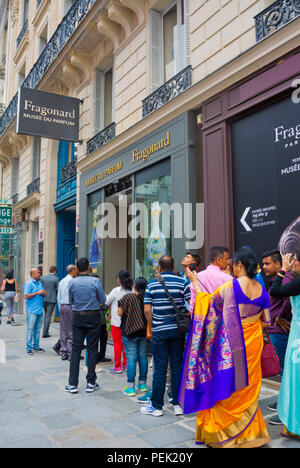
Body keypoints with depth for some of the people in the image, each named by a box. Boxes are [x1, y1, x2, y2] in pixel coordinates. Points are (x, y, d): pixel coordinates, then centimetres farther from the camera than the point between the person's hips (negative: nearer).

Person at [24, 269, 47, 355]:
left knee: (38, 329, 10)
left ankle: (36, 346, 18)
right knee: (30, 329, -4)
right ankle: (29, 348, 2)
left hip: (39, 310, 7)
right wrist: (37, 293, -17)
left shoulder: (39, 283, 17)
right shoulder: (28, 283, -7)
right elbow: (26, 296, -15)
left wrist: (44, 294, 1)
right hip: (32, 310, -7)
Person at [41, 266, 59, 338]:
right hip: (52, 299, -4)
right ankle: (44, 333, -1)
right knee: (48, 316, 0)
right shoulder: (56, 279, -8)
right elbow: (58, 289, -7)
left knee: (46, 315, 21)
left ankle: (46, 331, 24)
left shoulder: (43, 278, 4)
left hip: (44, 299, 5)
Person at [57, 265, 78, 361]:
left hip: (62, 306, 8)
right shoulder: (72, 281, -11)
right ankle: (71, 353, -2)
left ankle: (63, 353, 13)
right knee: (71, 331, -3)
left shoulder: (61, 281, 15)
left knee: (63, 330, 9)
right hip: (70, 307, -8)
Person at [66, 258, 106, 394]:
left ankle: (72, 384, 9)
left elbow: (71, 301, 8)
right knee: (92, 349, 7)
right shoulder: (95, 281, -8)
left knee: (76, 349, 7)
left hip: (77, 317, 2)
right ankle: (91, 383, 12)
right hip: (93, 317, -2)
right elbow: (103, 300, -3)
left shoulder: (72, 282, -1)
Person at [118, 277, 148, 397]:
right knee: (143, 357, 14)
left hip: (130, 332, -4)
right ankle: (142, 384, 23)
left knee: (131, 359, -1)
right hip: (144, 332, 4)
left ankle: (131, 387, 2)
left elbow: (120, 313, -11)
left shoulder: (128, 297, -12)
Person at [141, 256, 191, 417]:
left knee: (160, 368, 5)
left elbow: (147, 310, -3)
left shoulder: (152, 284, 0)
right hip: (177, 330, 1)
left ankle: (156, 406, 13)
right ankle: (177, 404, 17)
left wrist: (153, 325, 9)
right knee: (177, 366, 11)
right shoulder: (182, 282, -1)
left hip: (159, 331, -1)